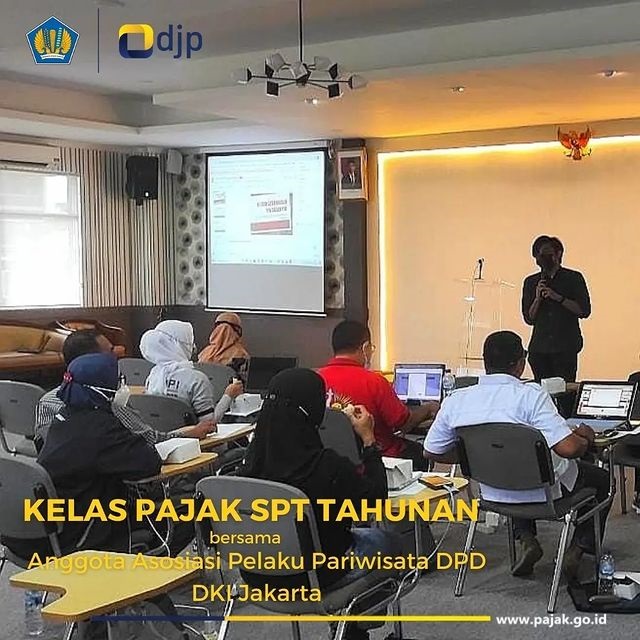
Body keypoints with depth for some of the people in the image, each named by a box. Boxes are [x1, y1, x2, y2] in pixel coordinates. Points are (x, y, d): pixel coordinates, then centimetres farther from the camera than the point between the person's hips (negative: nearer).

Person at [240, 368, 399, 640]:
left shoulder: (255, 457, -14)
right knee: (385, 541, 23)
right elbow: (377, 496, -14)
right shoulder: (326, 465, -30)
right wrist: (368, 439, -6)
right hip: (315, 575, -6)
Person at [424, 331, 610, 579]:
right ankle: (578, 548, 13)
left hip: (493, 491, 4)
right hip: (544, 491, -4)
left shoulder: (456, 400, -11)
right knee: (602, 479, 25)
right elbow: (568, 448, -33)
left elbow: (432, 451, 1)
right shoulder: (530, 395, -27)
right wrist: (584, 438, -9)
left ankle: (526, 540, 21)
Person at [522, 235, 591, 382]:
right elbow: (529, 319, 9)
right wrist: (538, 298, -7)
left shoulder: (574, 278, 5)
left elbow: (584, 311, -4)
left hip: (566, 347, -3)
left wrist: (558, 298, -12)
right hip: (539, 347, 3)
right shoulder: (531, 282, 12)